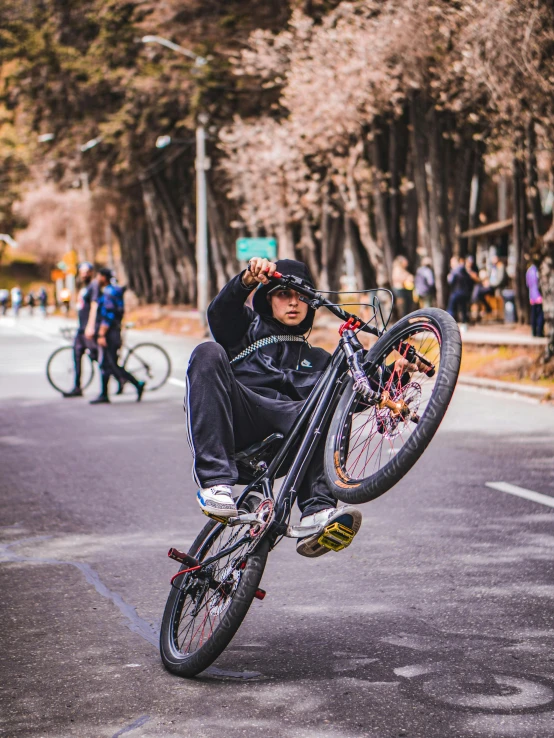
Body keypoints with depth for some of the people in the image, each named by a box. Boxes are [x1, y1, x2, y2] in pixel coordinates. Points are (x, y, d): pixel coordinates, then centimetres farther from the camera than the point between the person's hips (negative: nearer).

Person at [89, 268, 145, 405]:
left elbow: (108, 316, -21)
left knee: (112, 365, -9)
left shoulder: (109, 293, -15)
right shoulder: (108, 292, 17)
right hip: (110, 333, 10)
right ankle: (104, 395, 12)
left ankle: (138, 385, -5)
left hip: (109, 334, -10)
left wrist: (102, 335, -22)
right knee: (105, 365, 10)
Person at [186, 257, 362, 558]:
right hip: (233, 429, -1)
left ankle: (318, 512, -45)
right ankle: (215, 482, -38)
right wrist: (247, 279, -20)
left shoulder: (316, 360, 32)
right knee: (209, 353, -26)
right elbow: (220, 313, 1)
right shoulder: (249, 327, 27)